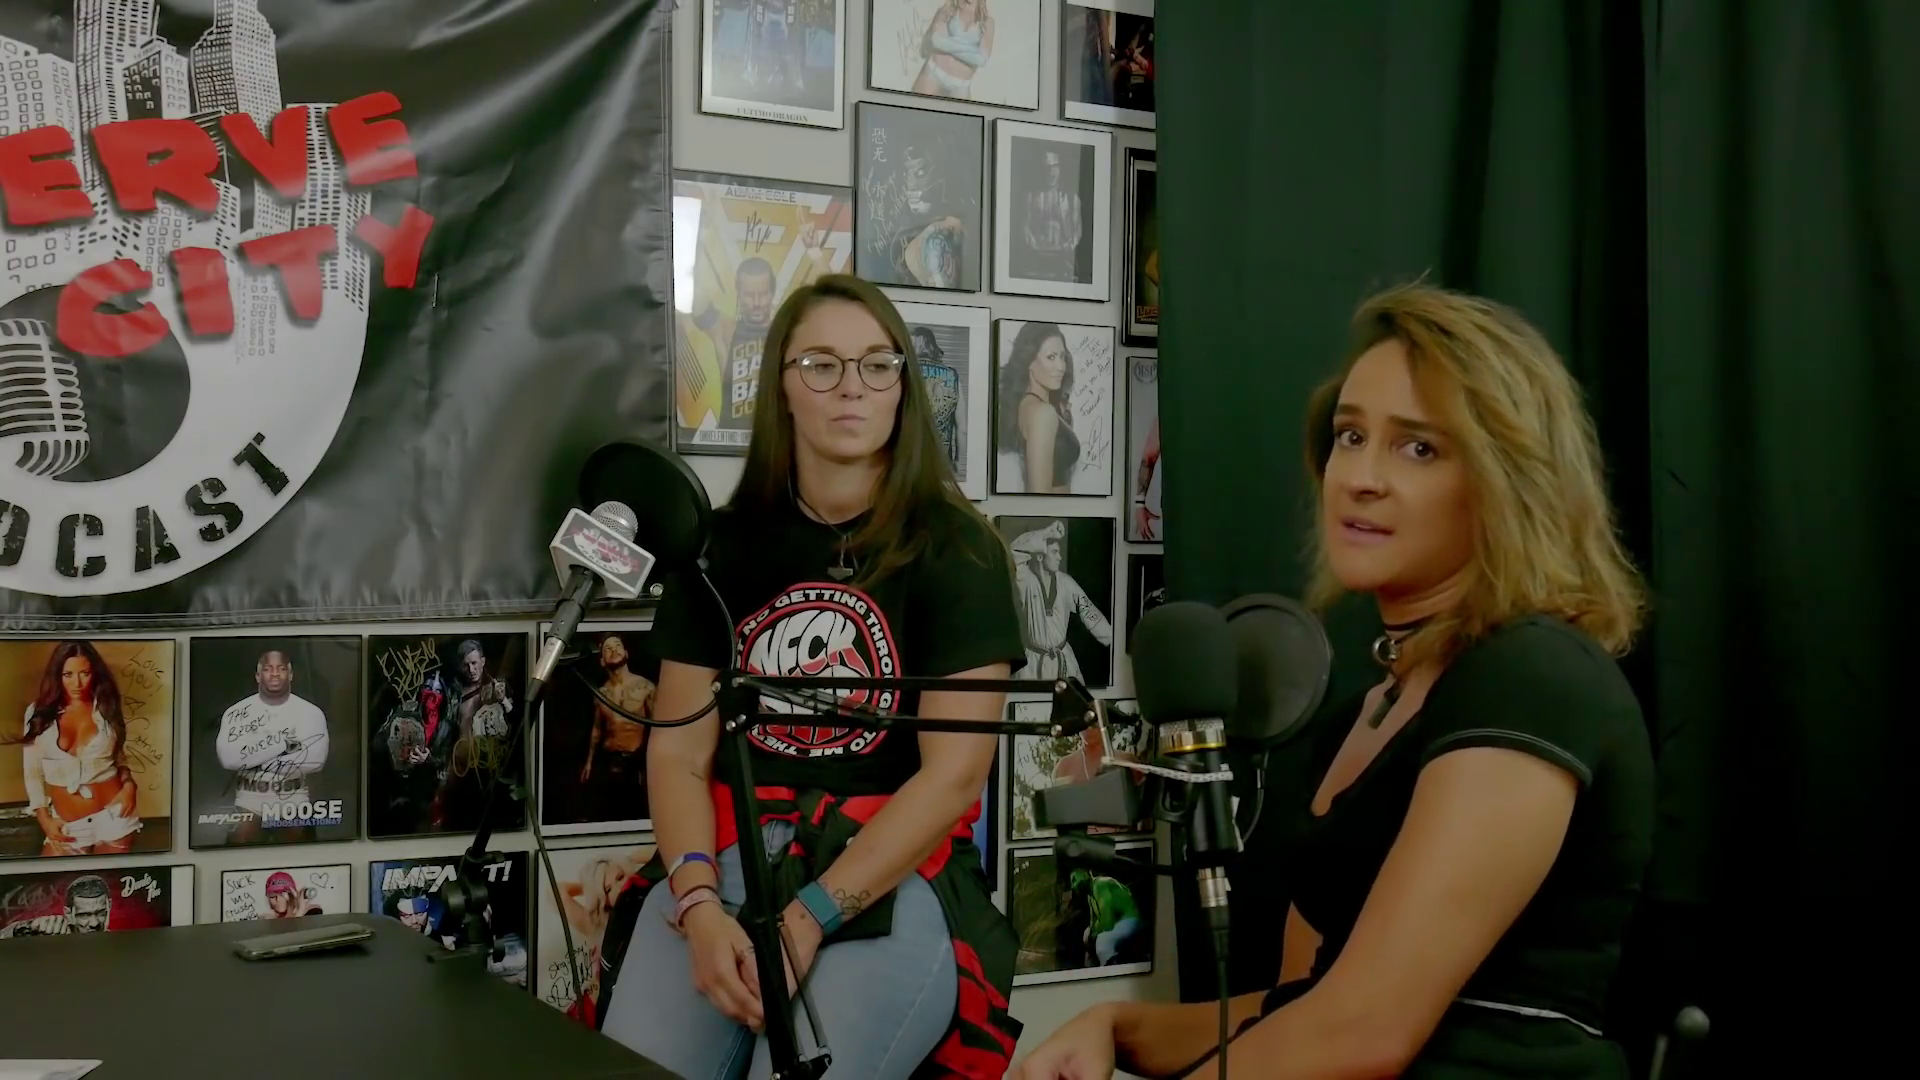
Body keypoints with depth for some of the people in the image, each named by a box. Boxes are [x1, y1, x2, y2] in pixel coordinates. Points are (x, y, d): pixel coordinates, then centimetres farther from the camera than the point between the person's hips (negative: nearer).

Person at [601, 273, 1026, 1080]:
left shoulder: (956, 550, -1)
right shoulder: (724, 545, 10)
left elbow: (954, 773, -8)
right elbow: (678, 752, 4)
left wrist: (808, 920, -17)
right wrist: (699, 905, -14)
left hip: (896, 875, -3)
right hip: (728, 857, 3)